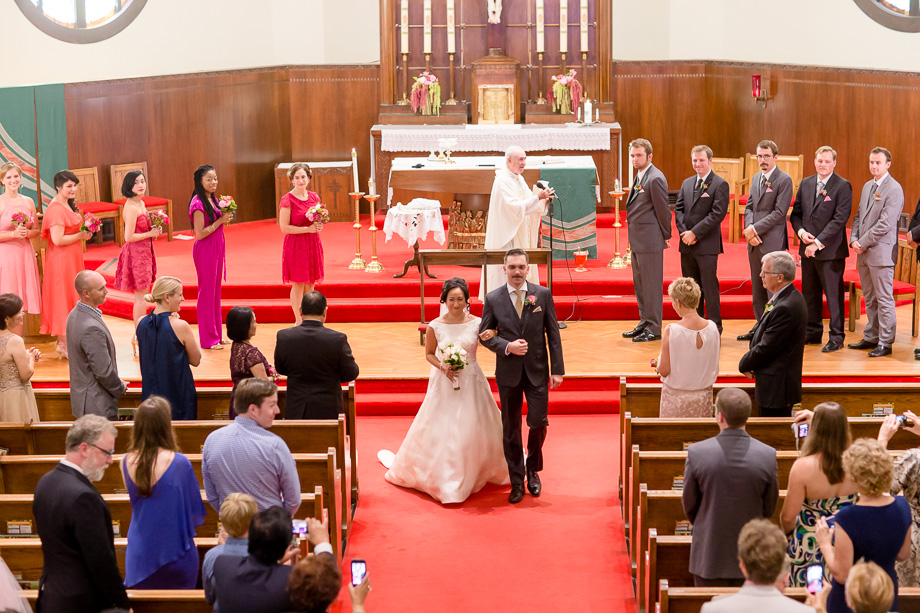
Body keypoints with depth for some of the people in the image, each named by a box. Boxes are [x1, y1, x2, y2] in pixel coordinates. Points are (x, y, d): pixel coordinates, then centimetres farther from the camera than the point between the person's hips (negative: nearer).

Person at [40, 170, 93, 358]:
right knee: (64, 299, -3)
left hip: (72, 258, 10)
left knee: (70, 298, 13)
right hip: (61, 259, -10)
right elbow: (58, 239, -25)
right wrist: (81, 236, -15)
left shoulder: (67, 205, 11)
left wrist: (85, 230, 10)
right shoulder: (56, 209, -20)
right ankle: (65, 345, 3)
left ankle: (63, 342, 21)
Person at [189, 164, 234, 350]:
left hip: (217, 247, 9)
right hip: (205, 249, -9)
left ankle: (216, 335, 22)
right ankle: (208, 339, 6)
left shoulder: (212, 199, 10)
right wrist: (220, 221, -17)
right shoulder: (198, 203, -17)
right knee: (207, 292, -1)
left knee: (216, 291, 14)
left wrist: (225, 218, 6)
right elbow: (200, 234, -19)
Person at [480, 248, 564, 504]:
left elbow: (553, 333, 0)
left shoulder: (543, 295, -2)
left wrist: (557, 369, -4)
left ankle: (533, 470, 24)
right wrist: (507, 347, -15)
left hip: (537, 371, 0)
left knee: (538, 423, -3)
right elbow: (485, 334, 4)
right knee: (511, 429, 7)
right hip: (508, 373, 0)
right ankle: (516, 482, 19)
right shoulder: (493, 298, -2)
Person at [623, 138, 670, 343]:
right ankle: (644, 322, 27)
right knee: (640, 284, 16)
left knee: (651, 285, -3)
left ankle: (654, 329, 3)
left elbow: (663, 210, -12)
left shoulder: (655, 179, -16)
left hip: (650, 241, -10)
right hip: (637, 241, 10)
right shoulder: (639, 176, 13)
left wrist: (666, 236, -6)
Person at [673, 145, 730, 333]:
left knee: (709, 286, -3)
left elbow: (717, 214, -14)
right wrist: (684, 232, -5)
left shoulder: (720, 184, -7)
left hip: (707, 245, -6)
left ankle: (715, 325, 4)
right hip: (687, 245, 6)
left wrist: (695, 233, -16)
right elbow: (678, 209, 12)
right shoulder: (687, 183, 14)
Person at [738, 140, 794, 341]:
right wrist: (749, 230, -4)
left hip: (773, 242, -7)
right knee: (757, 289, 12)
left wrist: (755, 229, -15)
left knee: (773, 288, -8)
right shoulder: (756, 178, 16)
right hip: (754, 242, 8)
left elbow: (779, 213, -13)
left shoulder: (784, 180, -8)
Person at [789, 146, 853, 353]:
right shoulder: (806, 183, 11)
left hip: (830, 250, -6)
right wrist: (801, 232, -6)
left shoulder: (843, 186, -8)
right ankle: (813, 332, 24)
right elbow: (796, 213, 14)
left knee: (833, 294, -1)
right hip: (807, 249, 6)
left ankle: (836, 337, 6)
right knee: (809, 293, 13)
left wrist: (818, 242, -18)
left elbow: (839, 219, -15)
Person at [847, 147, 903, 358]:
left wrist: (863, 243, -13)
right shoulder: (867, 186, 15)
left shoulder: (894, 189, -12)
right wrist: (854, 240, 2)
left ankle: (885, 343, 3)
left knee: (884, 299, -2)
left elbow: (885, 224, -18)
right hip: (864, 253, 8)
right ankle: (871, 338, 23)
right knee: (869, 299, 14)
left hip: (881, 252, -8)